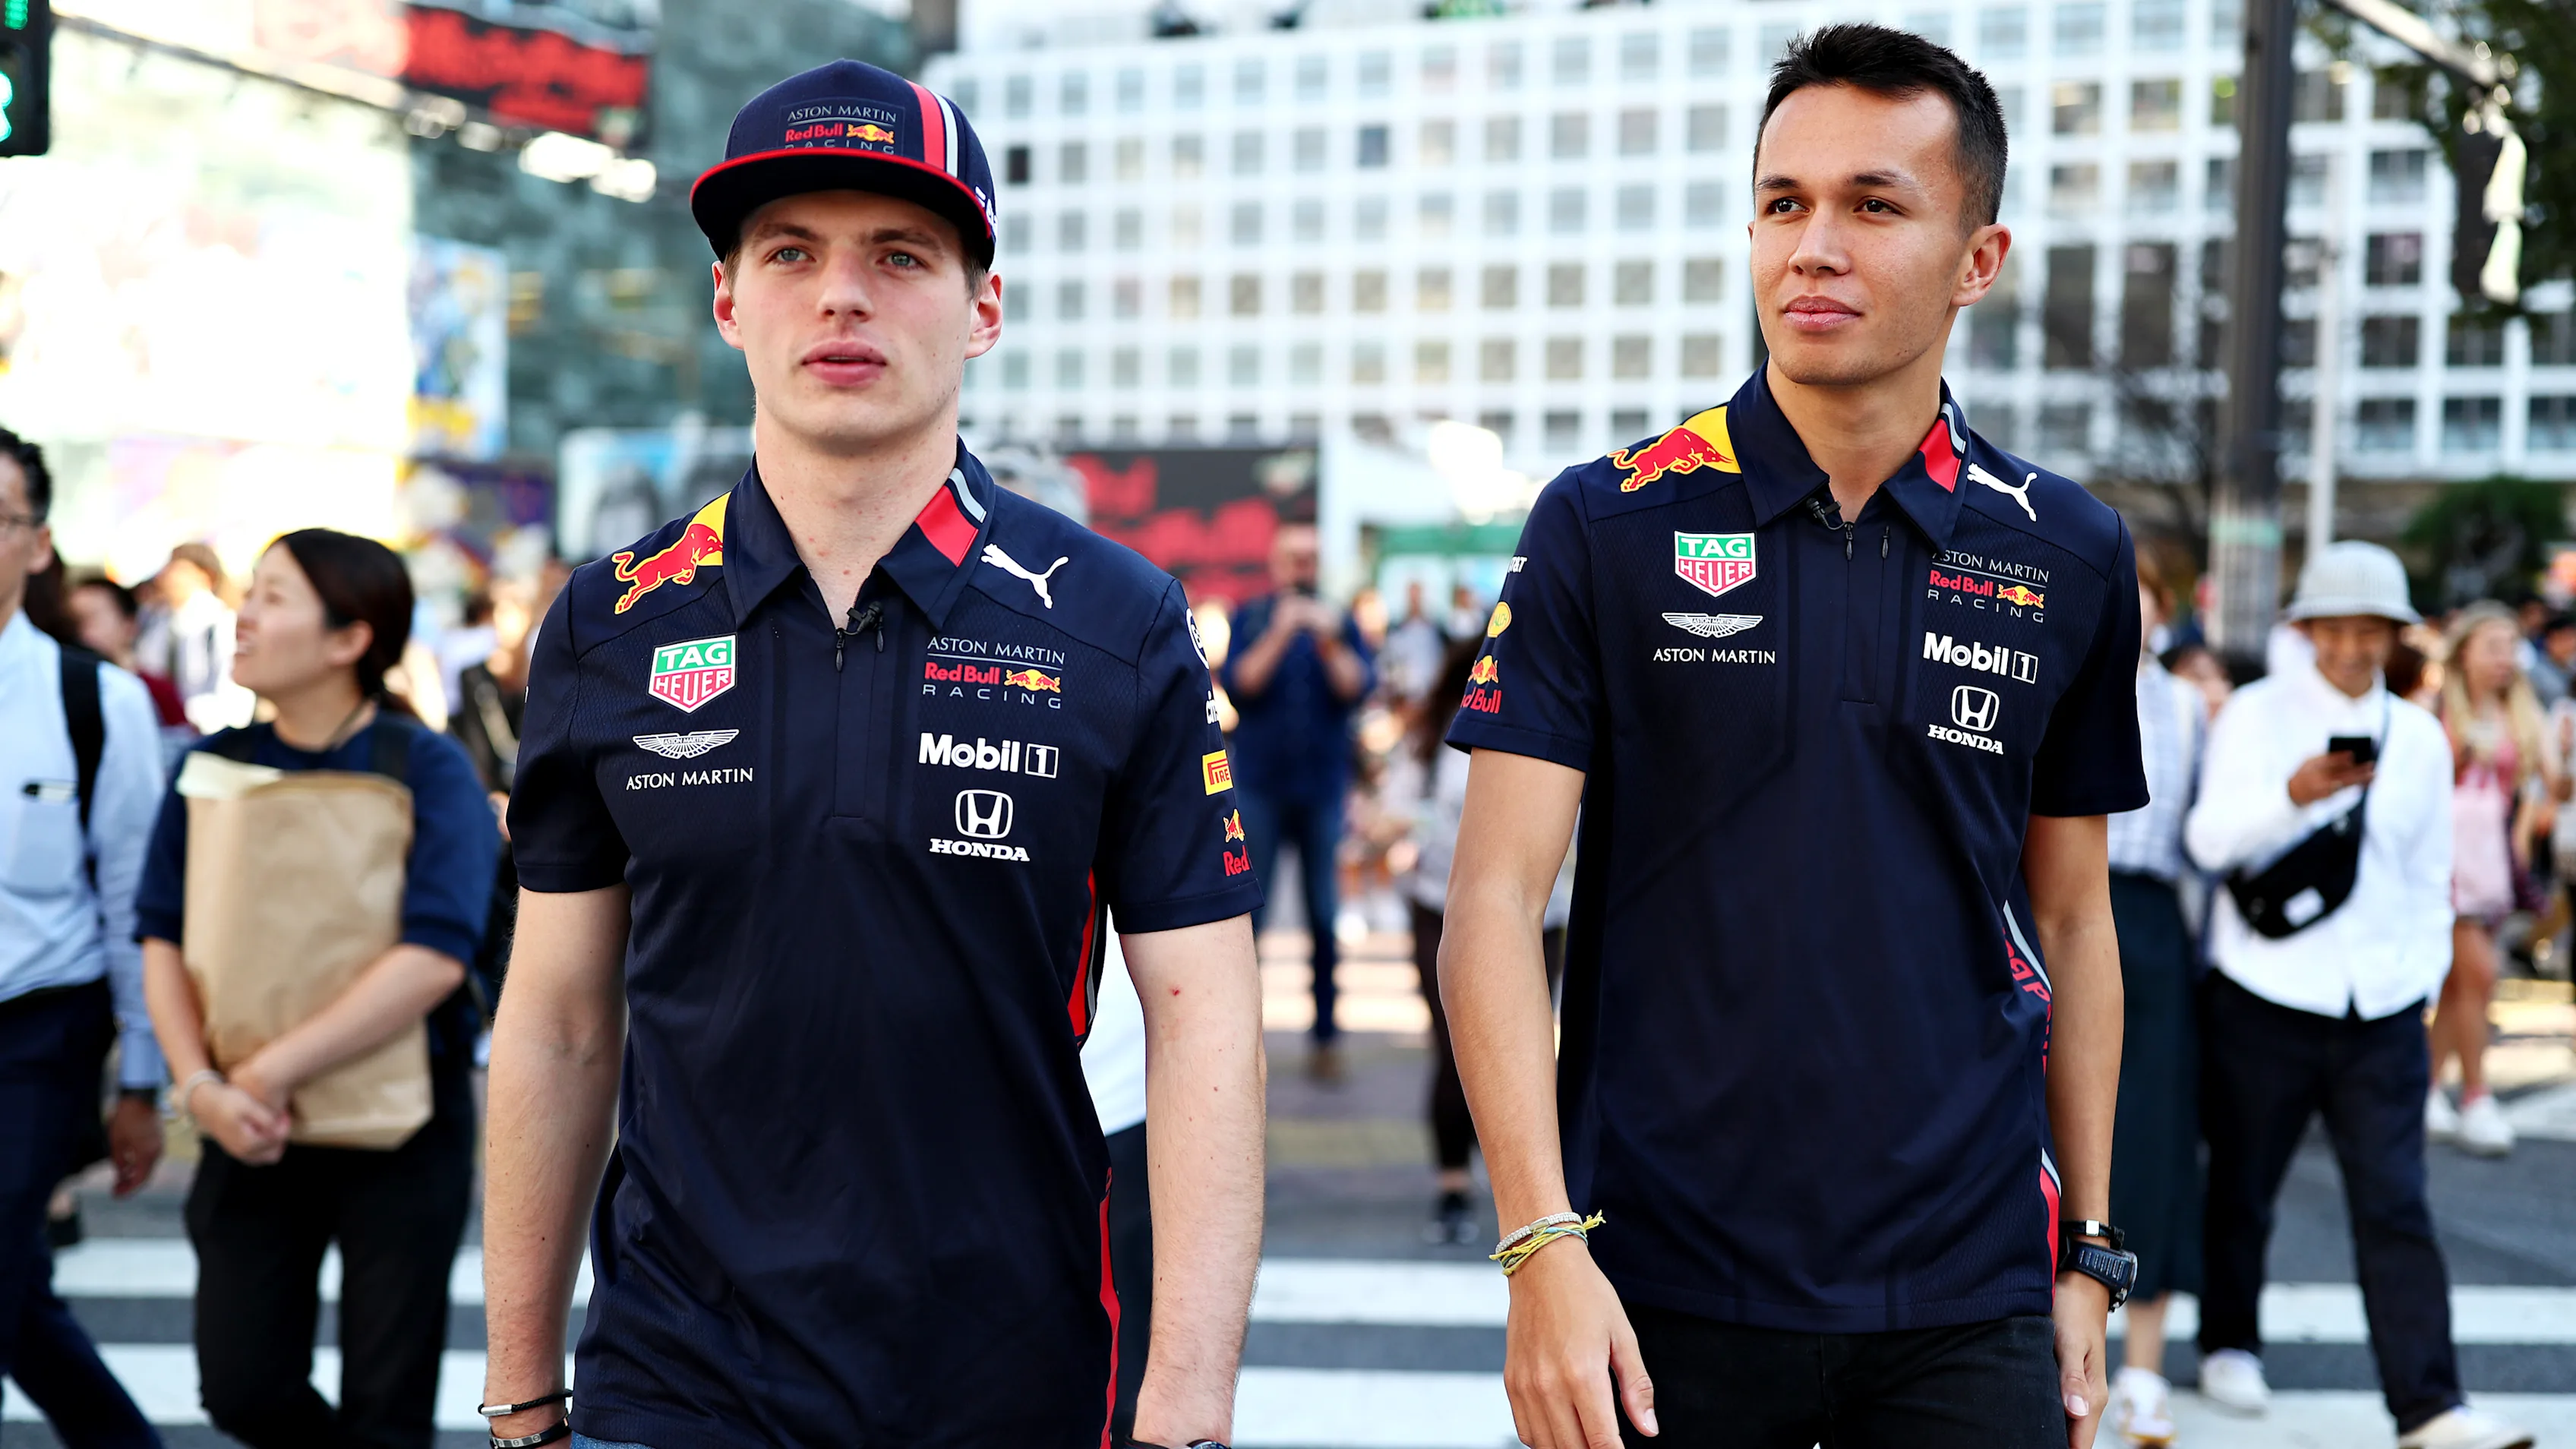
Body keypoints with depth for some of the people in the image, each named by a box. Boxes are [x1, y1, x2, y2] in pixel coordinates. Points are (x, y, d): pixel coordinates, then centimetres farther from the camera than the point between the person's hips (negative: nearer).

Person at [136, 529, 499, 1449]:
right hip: (253, 1129, 4)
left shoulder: (426, 769, -9)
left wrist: (275, 1070, -21)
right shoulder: (215, 766, 4)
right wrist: (200, 1086, -13)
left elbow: (433, 958, -19)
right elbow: (165, 939, 3)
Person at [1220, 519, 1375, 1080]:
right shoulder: (1249, 618, 4)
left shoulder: (1340, 623, 7)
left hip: (1323, 786, 1)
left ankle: (1326, 1034, 9)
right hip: (1259, 786, -1)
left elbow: (1359, 688, -5)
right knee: (1246, 912, -4)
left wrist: (1330, 645, -20)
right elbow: (1237, 684, -10)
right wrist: (1279, 635, -20)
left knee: (1325, 916, 3)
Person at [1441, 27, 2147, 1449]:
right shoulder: (1606, 528, -4)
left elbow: (2070, 918, 11)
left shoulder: (2068, 556, 4)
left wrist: (2089, 1253, 9)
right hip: (1658, 1299, -2)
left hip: (1963, 1304, 2)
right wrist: (1543, 1244, -15)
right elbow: (1495, 897, -7)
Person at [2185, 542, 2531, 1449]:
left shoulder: (2420, 738, 10)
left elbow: (2429, 876, 18)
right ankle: (2229, 1346, 31)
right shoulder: (2257, 716, -1)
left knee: (2395, 1206, -5)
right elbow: (2211, 838, -15)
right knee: (2242, 1189, 10)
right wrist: (2294, 795, -31)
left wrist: (2425, 979, 9)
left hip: (2383, 1012, 2)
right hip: (2264, 1004, -2)